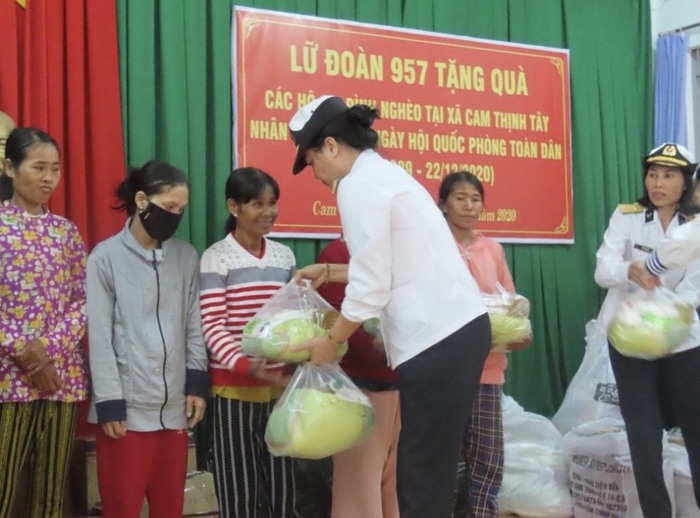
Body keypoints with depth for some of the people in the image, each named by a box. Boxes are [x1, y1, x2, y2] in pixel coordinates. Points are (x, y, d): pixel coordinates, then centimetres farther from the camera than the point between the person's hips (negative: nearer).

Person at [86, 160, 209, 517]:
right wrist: (109, 402, -8)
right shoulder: (106, 257, -5)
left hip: (174, 405, 4)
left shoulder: (187, 256, 7)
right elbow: (100, 336, -6)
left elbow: (194, 325, 10)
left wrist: (197, 383, 4)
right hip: (126, 405, -4)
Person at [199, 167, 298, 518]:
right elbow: (212, 326, -12)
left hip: (279, 386, 5)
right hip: (234, 387, -4)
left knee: (281, 487, 9)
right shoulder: (217, 258, -6)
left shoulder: (284, 256, 10)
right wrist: (246, 366, -26)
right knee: (239, 490, 3)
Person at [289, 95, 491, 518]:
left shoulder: (358, 184, -10)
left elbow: (370, 290, -12)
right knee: (431, 472, 16)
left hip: (438, 341, -9)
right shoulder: (385, 174, 19)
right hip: (464, 328, 9)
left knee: (423, 483, -1)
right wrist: (329, 272, 31)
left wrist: (330, 343, 2)